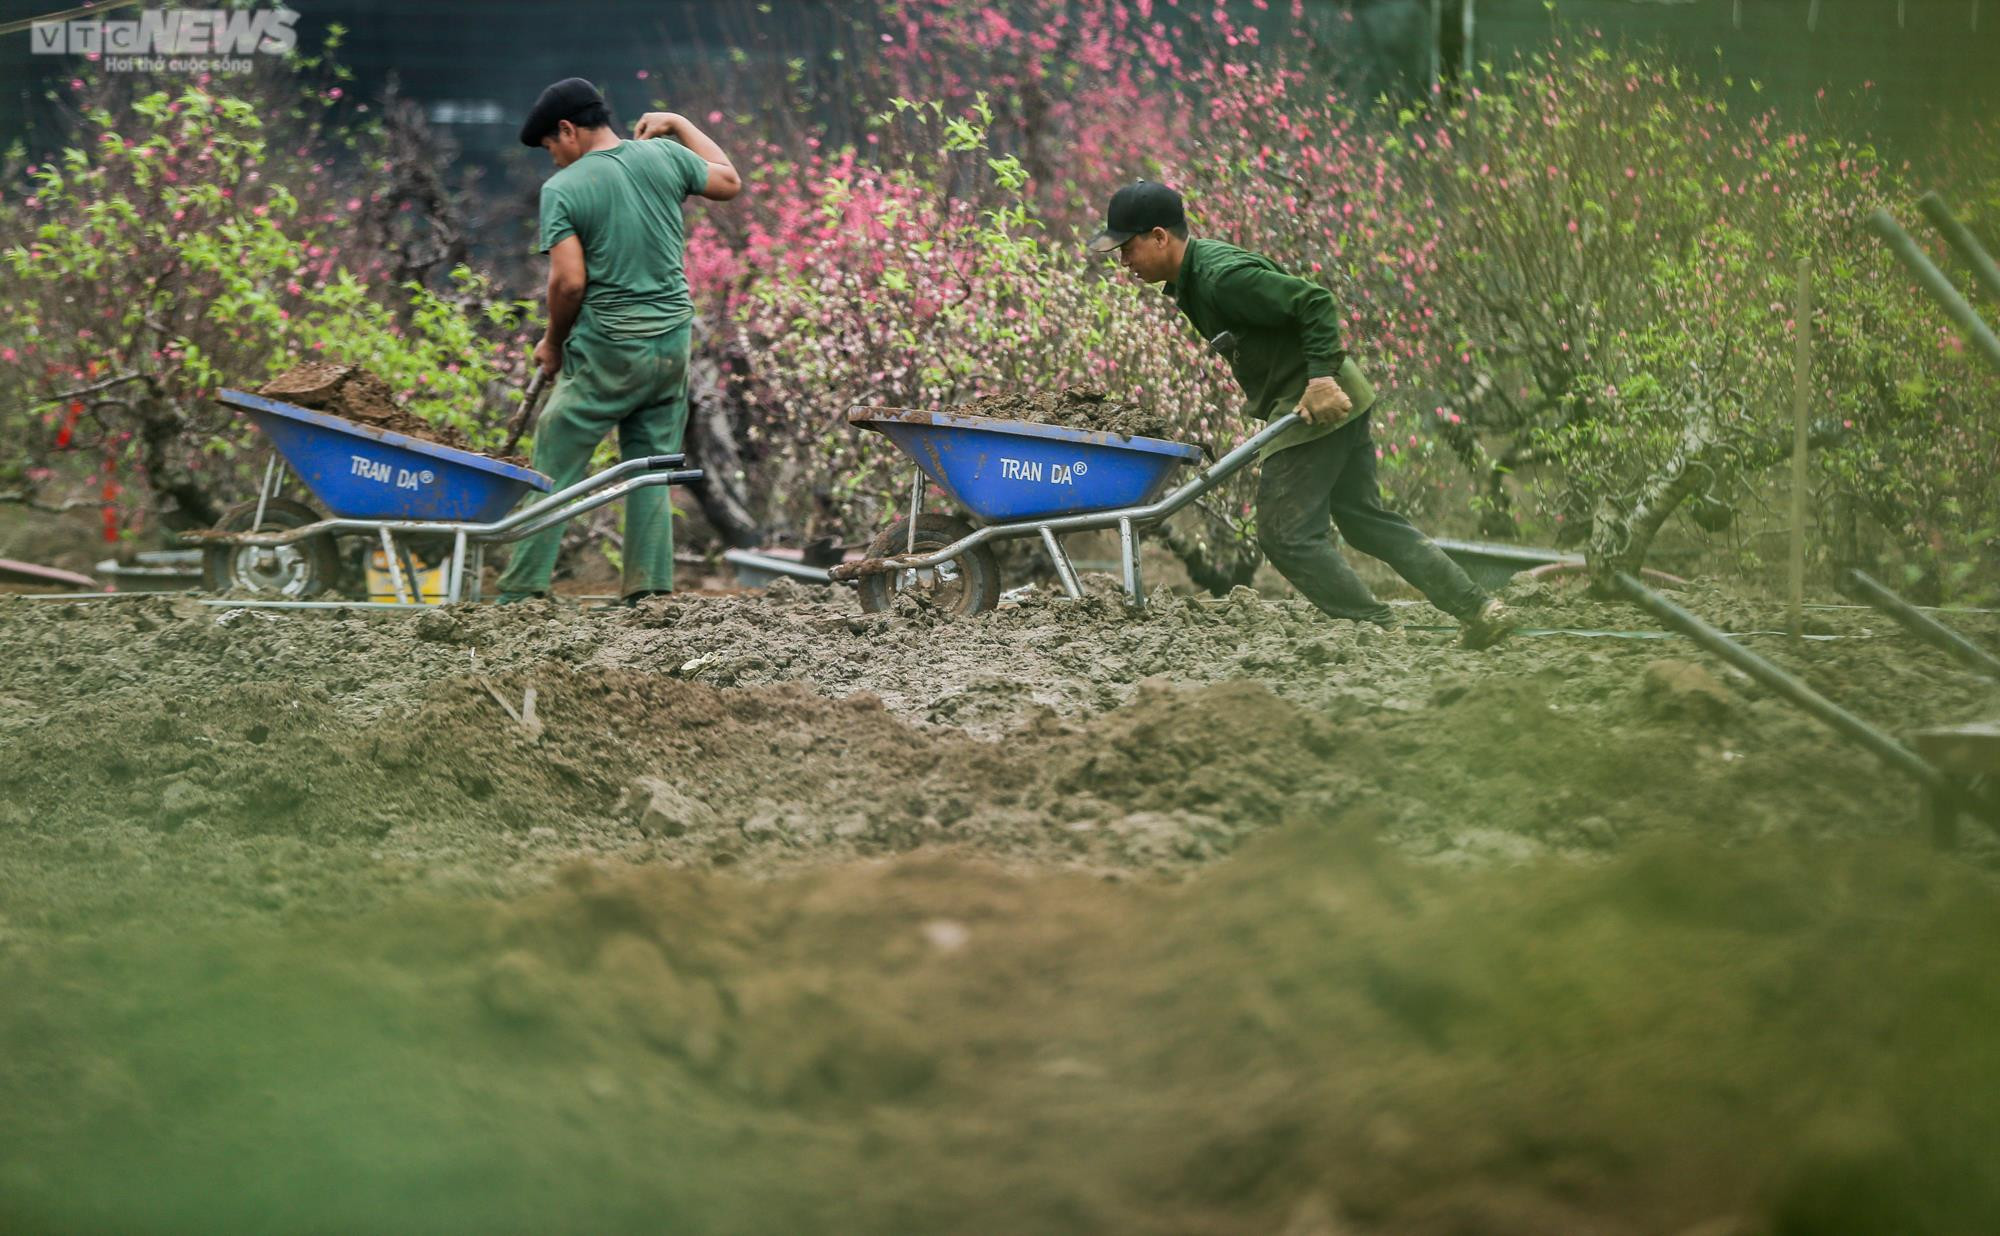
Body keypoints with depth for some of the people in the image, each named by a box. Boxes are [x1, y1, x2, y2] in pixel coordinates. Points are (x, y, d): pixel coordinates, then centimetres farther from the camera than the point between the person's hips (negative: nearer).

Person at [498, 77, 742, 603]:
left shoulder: (563, 189, -11)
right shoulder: (664, 157, 2)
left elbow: (569, 281, -16)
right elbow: (728, 182, 19)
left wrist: (553, 342, 0)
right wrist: (680, 125, 27)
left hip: (606, 351, -5)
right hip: (672, 342, 5)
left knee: (553, 471, 4)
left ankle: (521, 591, 3)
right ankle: (648, 590, 6)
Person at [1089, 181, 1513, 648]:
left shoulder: (1223, 277, -20)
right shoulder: (1190, 280, 12)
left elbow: (1315, 302, -23)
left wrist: (1321, 376, -27)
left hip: (1317, 403, -10)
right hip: (1340, 400, 10)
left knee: (1286, 533, -7)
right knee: (1365, 519, 16)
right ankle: (1480, 611, 16)